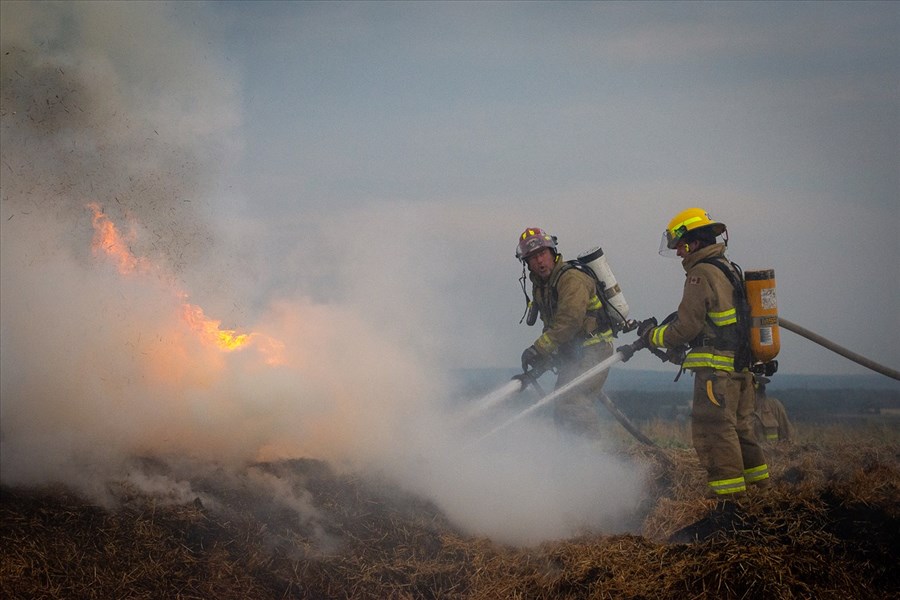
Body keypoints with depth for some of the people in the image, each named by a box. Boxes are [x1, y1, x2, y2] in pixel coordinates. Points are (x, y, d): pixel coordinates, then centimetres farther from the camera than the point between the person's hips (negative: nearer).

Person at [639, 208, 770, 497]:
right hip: (741, 365, 10)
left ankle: (727, 488, -8)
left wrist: (652, 336, 1)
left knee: (712, 429, -6)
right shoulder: (728, 268, 18)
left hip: (717, 369, -9)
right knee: (738, 426, 18)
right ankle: (757, 478, 24)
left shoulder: (701, 274, -12)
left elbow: (687, 326, -14)